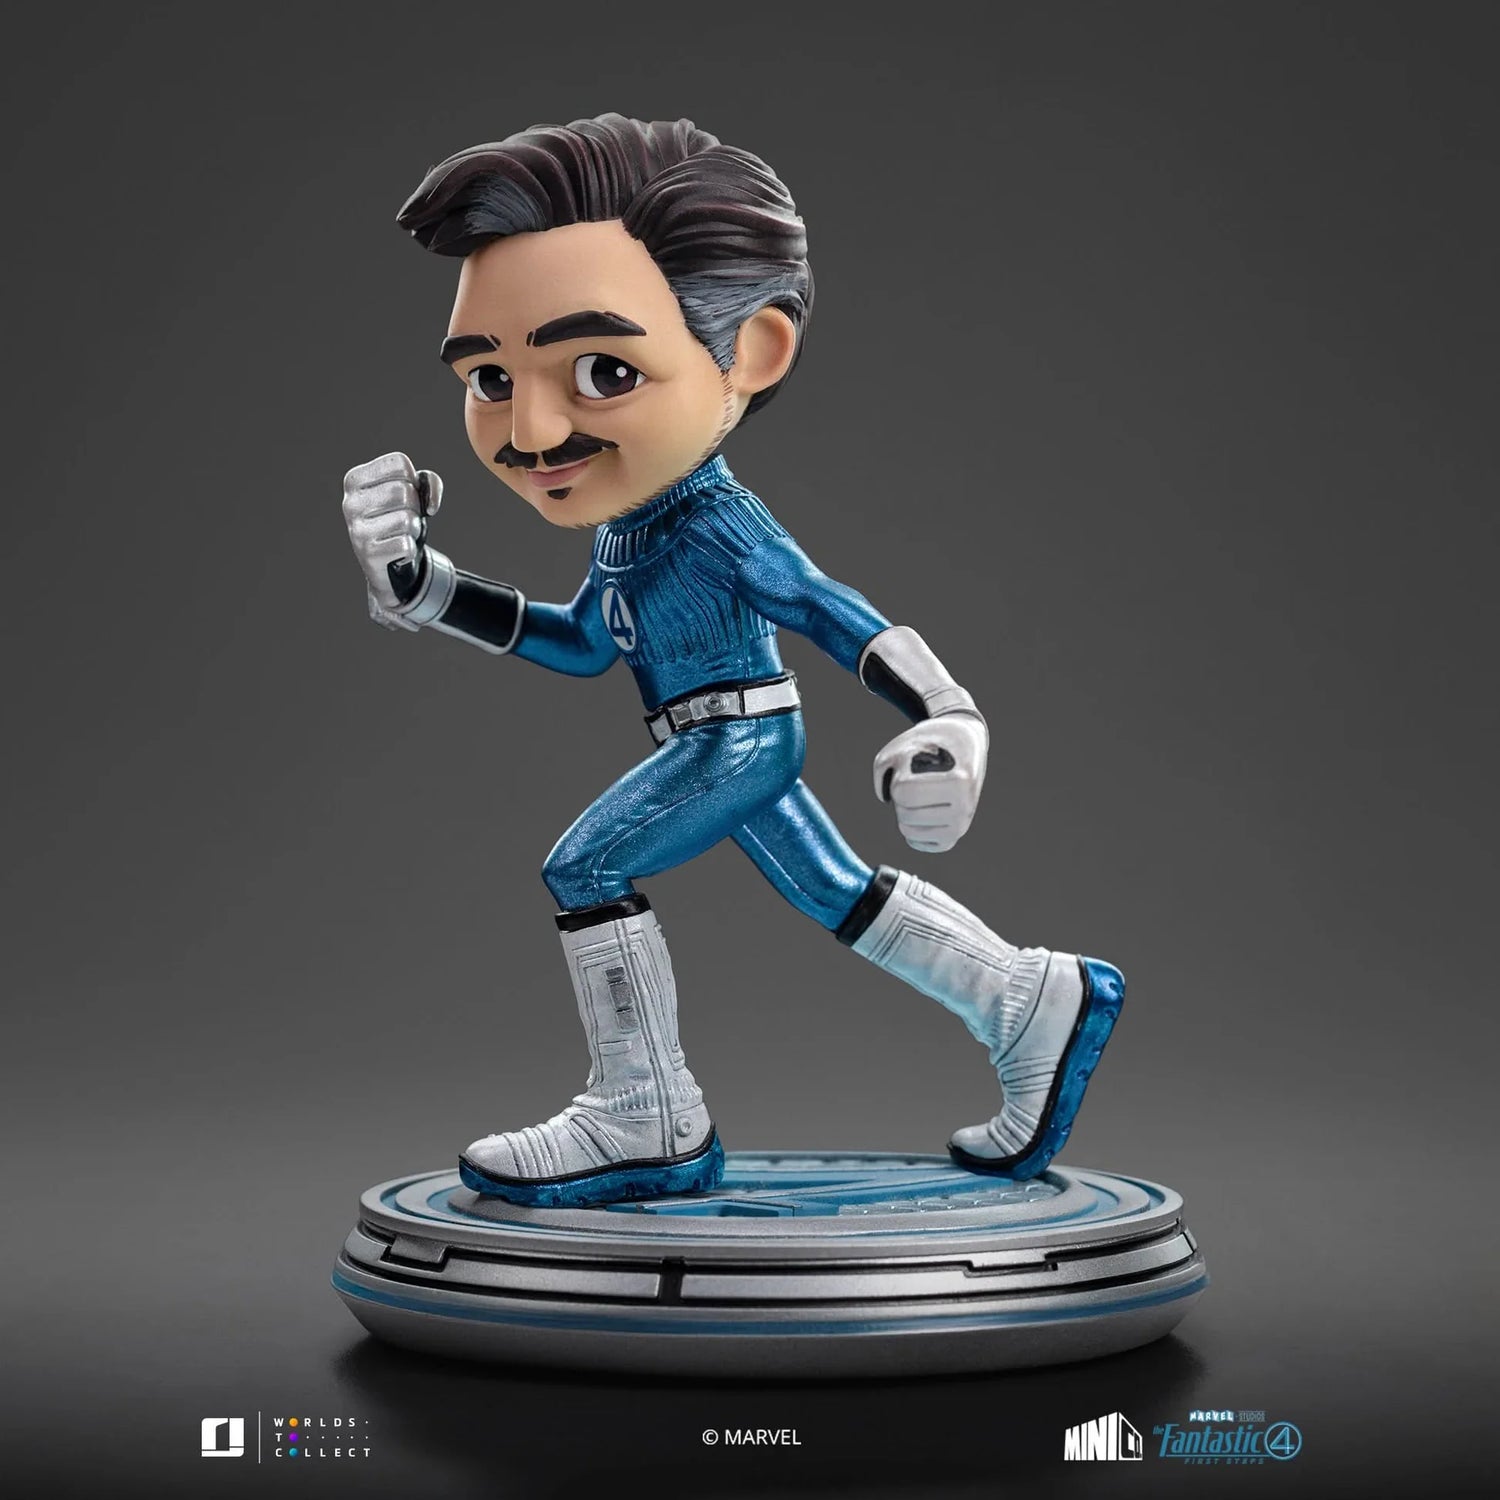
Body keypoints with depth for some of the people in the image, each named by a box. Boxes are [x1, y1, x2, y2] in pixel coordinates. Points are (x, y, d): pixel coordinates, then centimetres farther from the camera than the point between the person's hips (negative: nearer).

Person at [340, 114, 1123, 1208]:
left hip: (738, 742, -9)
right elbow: (583, 645, 18)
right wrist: (425, 587, 14)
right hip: (730, 749, 9)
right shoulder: (627, 527, 7)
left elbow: (834, 614, -23)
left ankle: (646, 1121, -5)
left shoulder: (716, 524, -21)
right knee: (840, 894, 15)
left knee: (586, 868, -12)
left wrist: (948, 717, -31)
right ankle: (1041, 1002, 25)